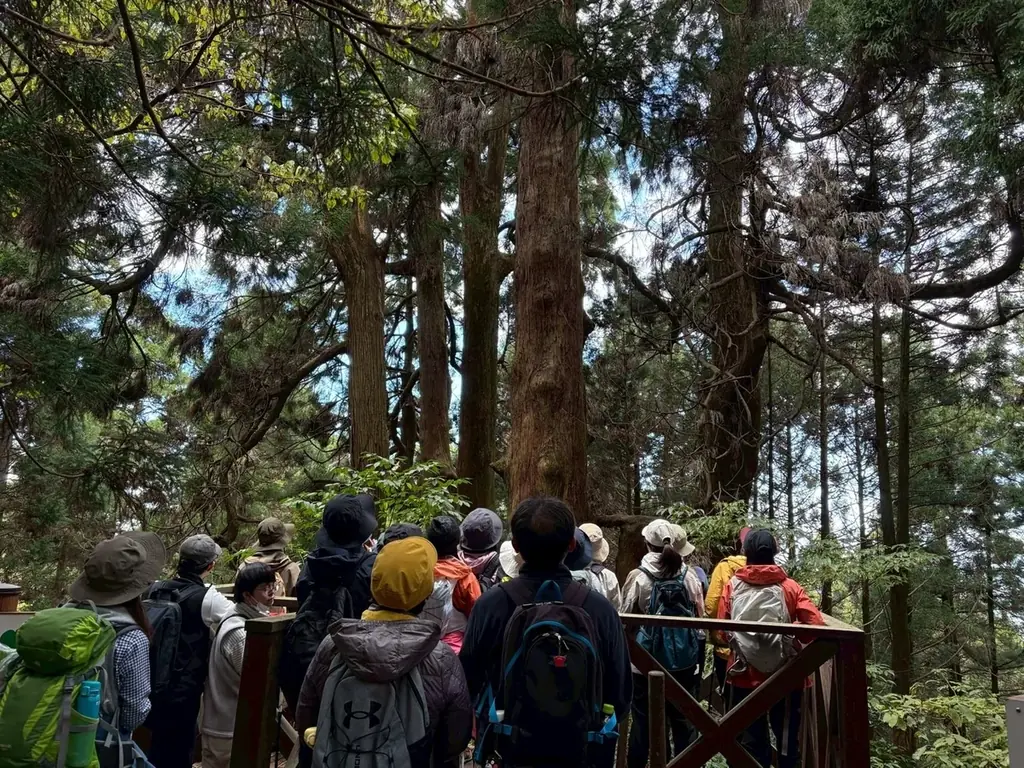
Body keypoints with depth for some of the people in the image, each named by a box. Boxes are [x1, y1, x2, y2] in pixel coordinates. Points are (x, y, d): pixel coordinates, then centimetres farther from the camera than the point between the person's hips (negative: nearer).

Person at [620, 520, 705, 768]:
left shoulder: (638, 577, -13)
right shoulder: (689, 576, -7)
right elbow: (700, 616, 2)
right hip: (684, 662, 2)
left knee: (644, 723, 11)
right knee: (684, 721, 15)